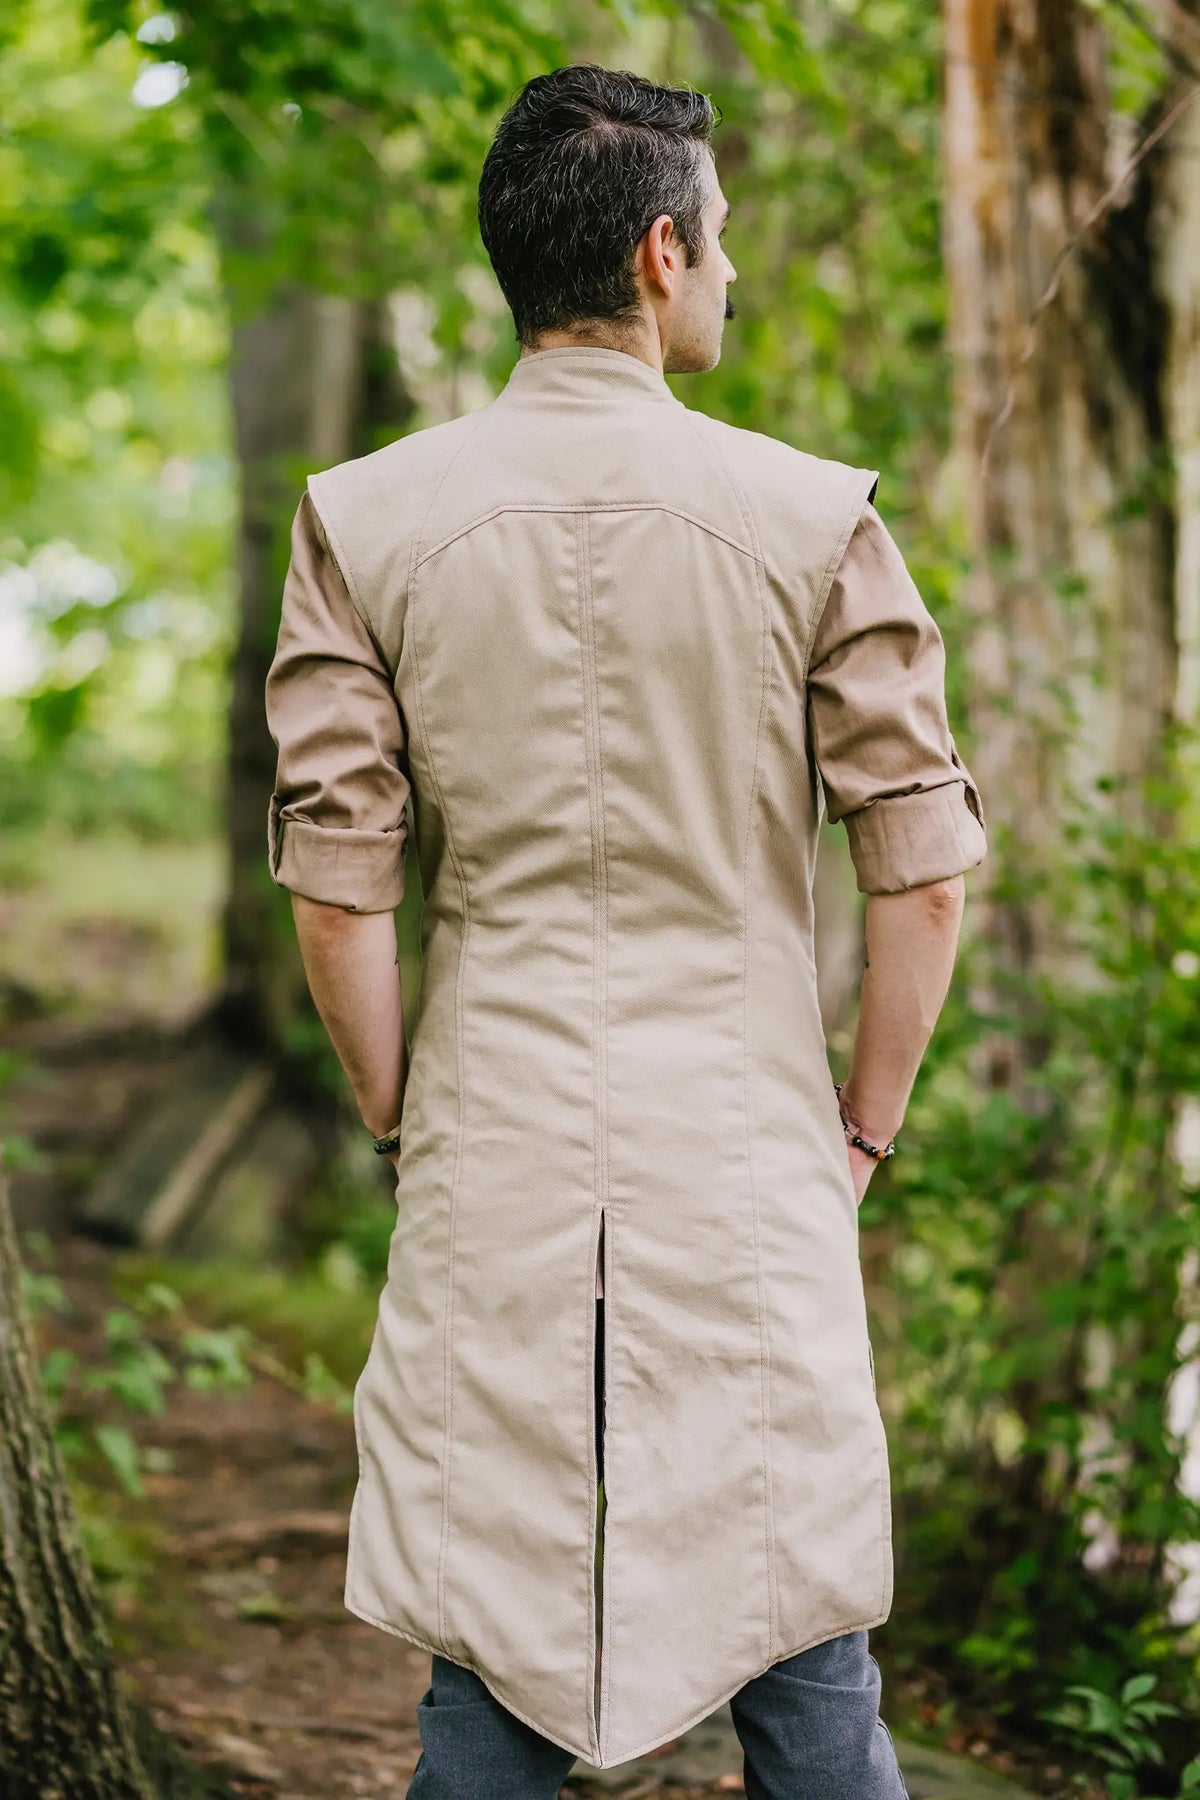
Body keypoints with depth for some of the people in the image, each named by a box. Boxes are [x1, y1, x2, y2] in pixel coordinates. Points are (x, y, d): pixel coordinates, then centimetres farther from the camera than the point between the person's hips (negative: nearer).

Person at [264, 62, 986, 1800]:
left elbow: (334, 885, -4)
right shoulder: (812, 515, -4)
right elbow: (925, 876, -5)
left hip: (491, 1173, 1)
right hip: (749, 1167, -1)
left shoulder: (367, 517, -2)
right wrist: (862, 1129, 7)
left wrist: (408, 1126, 9)